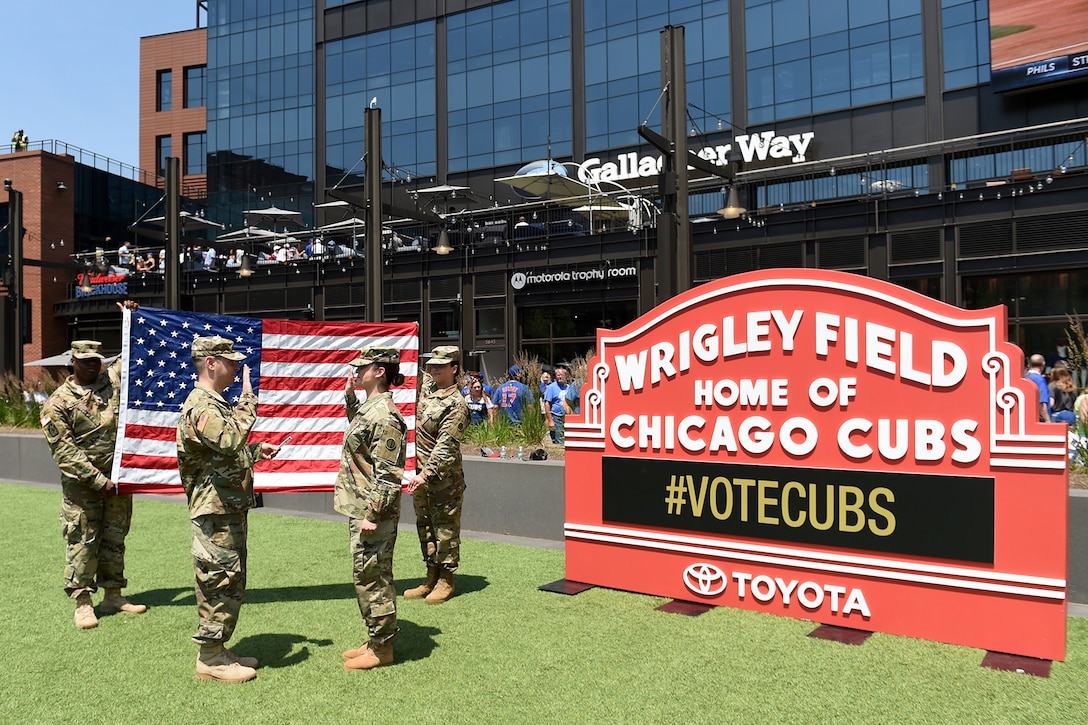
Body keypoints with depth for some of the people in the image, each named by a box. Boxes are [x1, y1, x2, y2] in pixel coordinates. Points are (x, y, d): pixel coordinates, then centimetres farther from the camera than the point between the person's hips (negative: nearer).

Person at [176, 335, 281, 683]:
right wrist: (248, 399, -25)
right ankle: (210, 660, 10)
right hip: (215, 513, -11)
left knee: (231, 584, 16)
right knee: (219, 583, -2)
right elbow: (231, 440, -34)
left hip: (230, 510, 11)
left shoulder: (216, 403, 17)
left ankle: (218, 650, 27)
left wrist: (257, 450, 12)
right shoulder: (200, 406, -17)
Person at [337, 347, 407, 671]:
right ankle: (376, 640, 30)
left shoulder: (384, 415, -19)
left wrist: (373, 516, -22)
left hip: (372, 513, -10)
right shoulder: (369, 407, 10)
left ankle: (381, 649, 14)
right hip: (360, 509, 10)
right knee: (368, 578, 18)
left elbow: (387, 474, -22)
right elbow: (357, 427, 36)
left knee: (371, 578, 1)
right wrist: (350, 395, 22)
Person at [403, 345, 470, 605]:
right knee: (425, 527, 15)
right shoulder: (426, 386, 6)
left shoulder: (456, 404, -18)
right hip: (421, 474, 9)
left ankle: (446, 581, 13)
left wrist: (426, 474, -30)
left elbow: (445, 447, -24)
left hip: (444, 478, -9)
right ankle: (431, 578, 26)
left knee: (445, 528, 2)